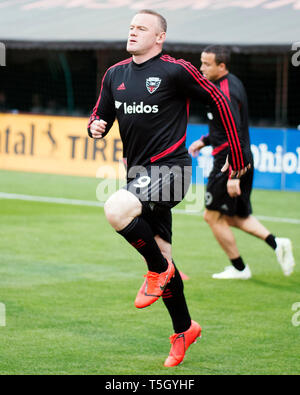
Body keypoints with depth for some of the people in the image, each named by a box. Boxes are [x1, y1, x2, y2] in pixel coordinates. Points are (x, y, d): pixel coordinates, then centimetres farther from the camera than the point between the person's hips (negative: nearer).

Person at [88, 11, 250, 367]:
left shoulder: (176, 71, -9)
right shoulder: (114, 75, 10)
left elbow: (217, 99, -2)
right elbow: (101, 115, 19)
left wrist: (237, 154, 0)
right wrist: (95, 127, -7)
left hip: (169, 168, -7)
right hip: (139, 174, 7)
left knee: (116, 210, -30)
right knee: (161, 252, 11)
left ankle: (159, 269, -5)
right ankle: (184, 330, 27)